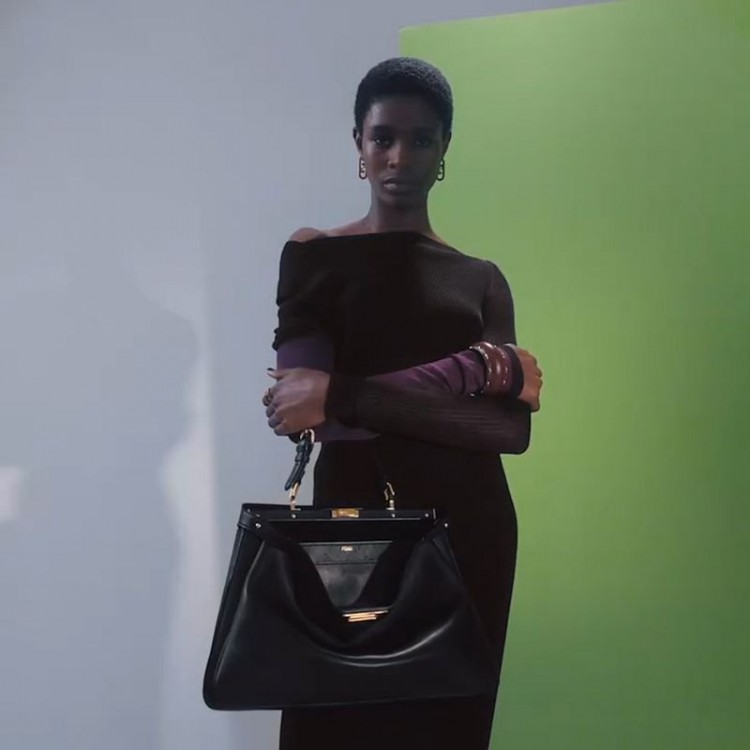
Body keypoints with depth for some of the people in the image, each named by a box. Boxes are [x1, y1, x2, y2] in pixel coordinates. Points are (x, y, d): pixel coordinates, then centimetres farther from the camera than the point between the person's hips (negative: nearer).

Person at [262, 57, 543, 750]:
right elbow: (300, 407, -13)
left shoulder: (482, 277, 10)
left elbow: (514, 428, -6)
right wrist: (471, 372, -15)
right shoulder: (314, 255, 3)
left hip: (470, 528, 3)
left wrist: (344, 395, -16)